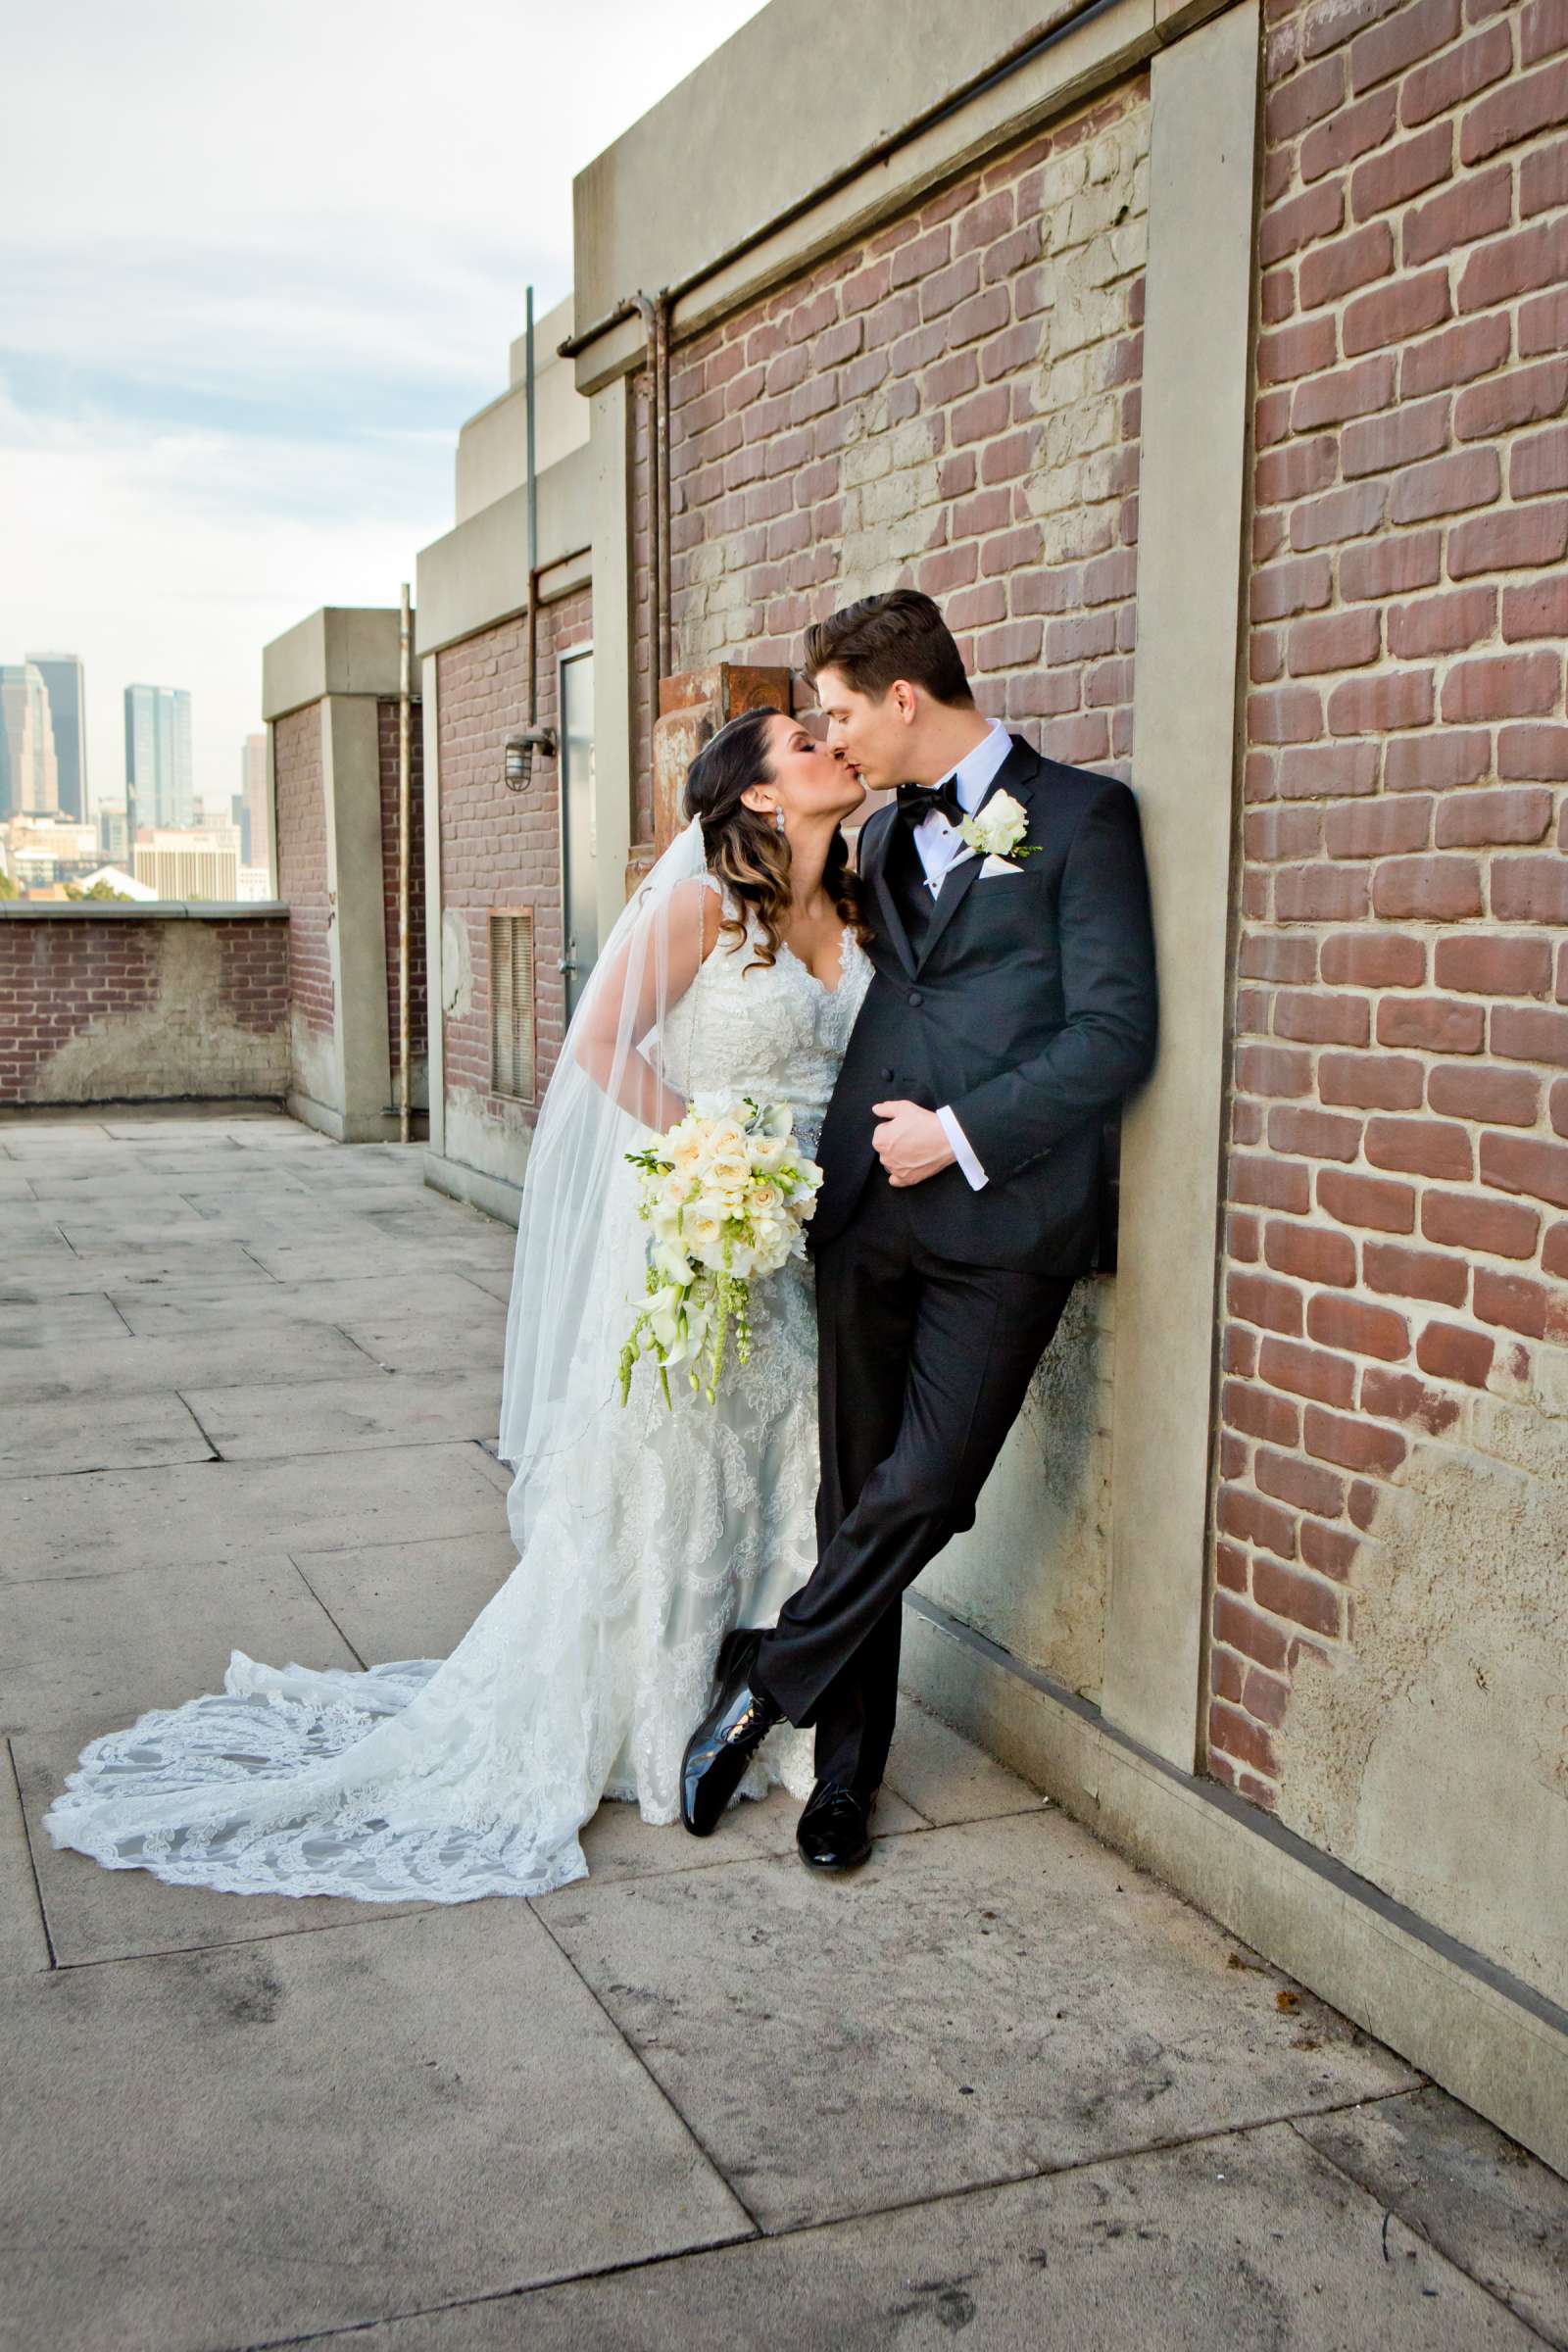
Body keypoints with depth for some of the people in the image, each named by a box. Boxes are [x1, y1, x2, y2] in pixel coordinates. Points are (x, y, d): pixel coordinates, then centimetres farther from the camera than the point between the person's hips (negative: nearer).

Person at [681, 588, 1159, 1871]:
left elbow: (1117, 1030, -9)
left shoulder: (1079, 813, -2)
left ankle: (763, 1686, 11)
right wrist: (833, 1161, 13)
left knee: (923, 1487, -10)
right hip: (869, 1213, 6)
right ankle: (846, 1773, 19)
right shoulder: (885, 835, 19)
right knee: (857, 1497, 8)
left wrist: (962, 1133, -13)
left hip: (1001, 1217, -6)